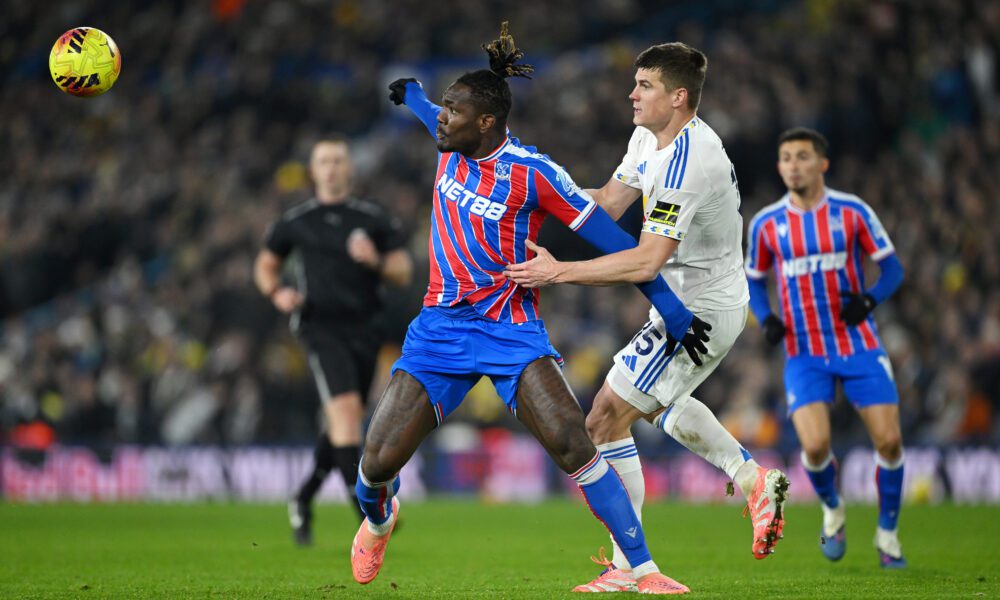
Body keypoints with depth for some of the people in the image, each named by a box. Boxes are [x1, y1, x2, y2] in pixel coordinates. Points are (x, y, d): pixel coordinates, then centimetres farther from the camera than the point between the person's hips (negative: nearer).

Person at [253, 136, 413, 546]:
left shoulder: (376, 220, 9)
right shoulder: (295, 222, 7)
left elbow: (403, 273, 7)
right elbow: (265, 265, 19)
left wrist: (376, 261, -14)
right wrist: (277, 293, -2)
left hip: (363, 328, 3)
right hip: (321, 326, -3)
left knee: (341, 425, 10)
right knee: (345, 409, -21)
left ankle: (303, 501, 31)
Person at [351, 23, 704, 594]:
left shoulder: (531, 172, -14)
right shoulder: (453, 143, 3)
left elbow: (609, 237, -10)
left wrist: (673, 309, -9)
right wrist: (412, 94, 53)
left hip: (510, 329, -5)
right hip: (440, 326, 5)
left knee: (572, 441, -25)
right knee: (378, 462, -5)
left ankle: (645, 570, -21)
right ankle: (378, 517, 34)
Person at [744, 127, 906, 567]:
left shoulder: (852, 212, -2)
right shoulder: (766, 224, 2)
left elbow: (892, 268, 2)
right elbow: (754, 280, 16)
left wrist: (869, 299, -18)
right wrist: (766, 319, -3)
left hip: (859, 346, 0)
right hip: (804, 354, 0)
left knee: (889, 440, -7)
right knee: (815, 445, -18)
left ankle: (887, 532, 16)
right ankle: (832, 509, 16)